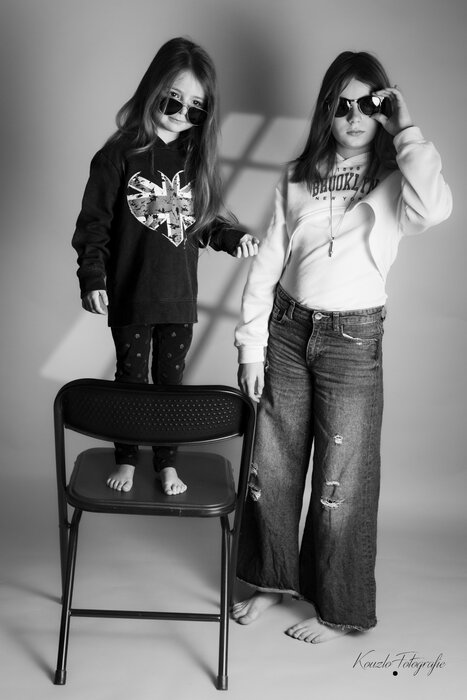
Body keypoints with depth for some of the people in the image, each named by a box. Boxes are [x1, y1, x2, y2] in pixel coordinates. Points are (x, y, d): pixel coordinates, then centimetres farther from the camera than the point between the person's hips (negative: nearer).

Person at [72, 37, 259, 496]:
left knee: (170, 380, 14)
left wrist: (234, 236, -8)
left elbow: (207, 220, 11)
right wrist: (92, 278, -14)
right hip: (130, 295, -3)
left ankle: (167, 462, 30)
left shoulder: (197, 159, 3)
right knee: (131, 377, 12)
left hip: (180, 296, 3)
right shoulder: (120, 155, -9)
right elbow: (94, 223, -7)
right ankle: (126, 458, 31)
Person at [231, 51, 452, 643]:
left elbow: (434, 210, -28)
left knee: (342, 481, 5)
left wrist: (405, 133, -17)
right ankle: (271, 579, 35)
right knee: (270, 466, 12)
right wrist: (252, 348, 1)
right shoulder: (299, 177, 7)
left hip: (353, 339, -3)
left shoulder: (392, 179, -2)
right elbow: (266, 264, 6)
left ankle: (337, 610, 24)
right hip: (286, 331, 4)